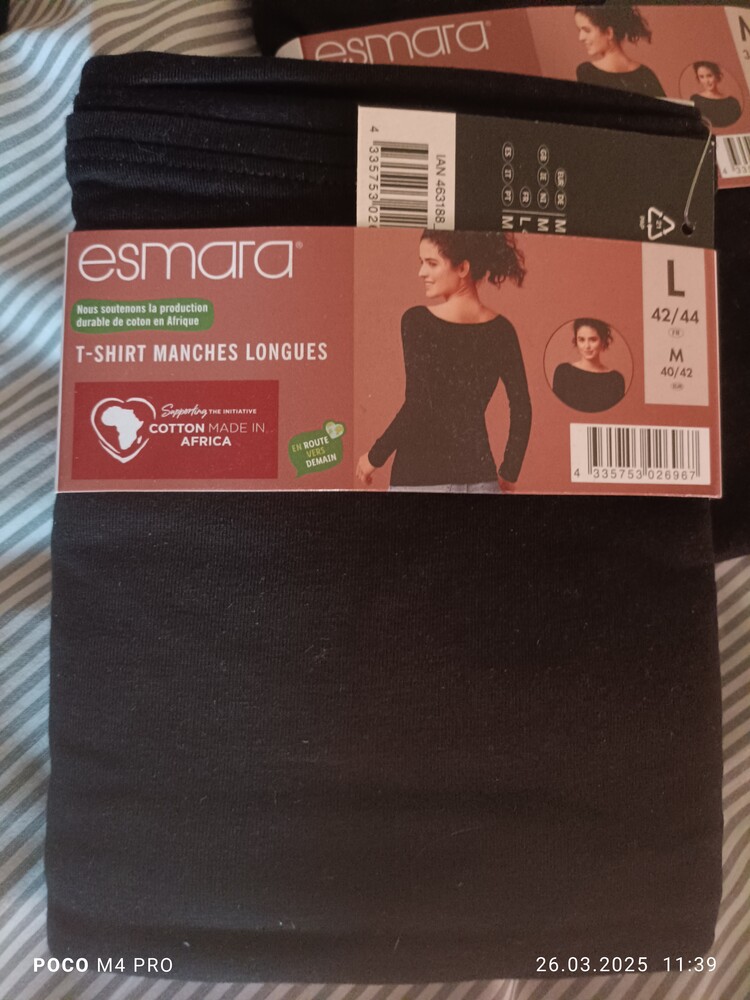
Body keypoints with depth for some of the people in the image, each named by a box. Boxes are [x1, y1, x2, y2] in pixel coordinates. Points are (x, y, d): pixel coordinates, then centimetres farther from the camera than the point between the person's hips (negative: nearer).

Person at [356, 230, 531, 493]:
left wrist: (374, 457, -4)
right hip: (480, 475, 4)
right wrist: (508, 473, 14)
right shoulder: (500, 329, 4)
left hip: (421, 476, -4)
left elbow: (417, 406, -16)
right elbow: (522, 409, 4)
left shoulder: (417, 320, -9)